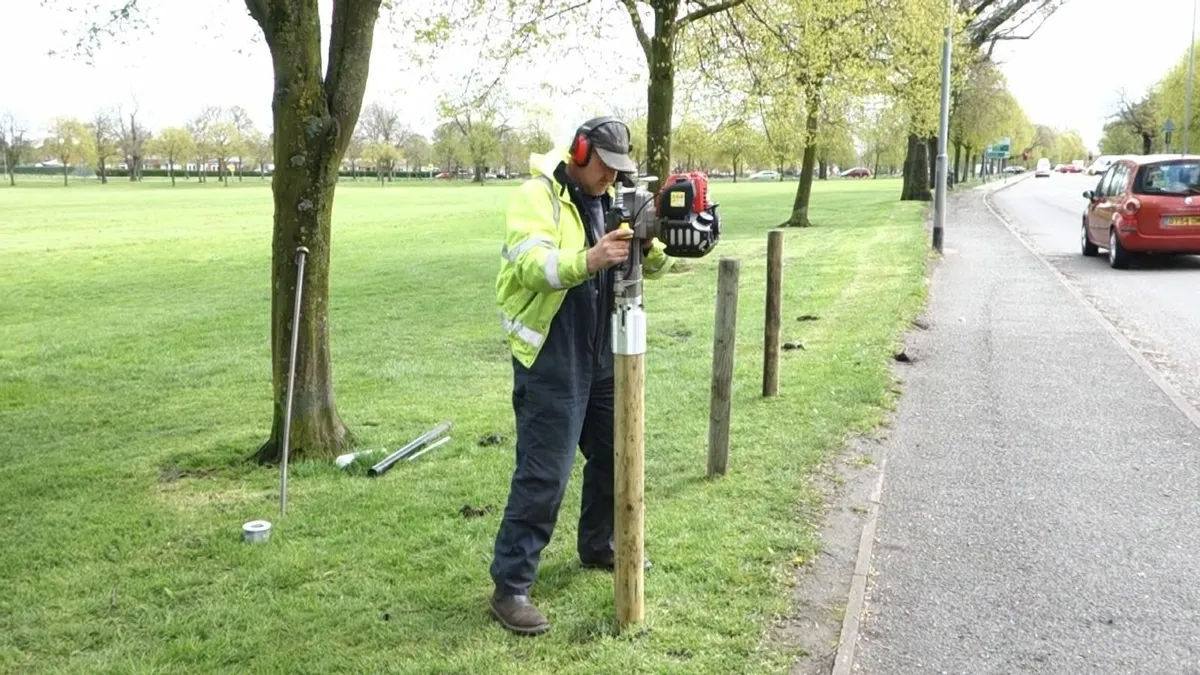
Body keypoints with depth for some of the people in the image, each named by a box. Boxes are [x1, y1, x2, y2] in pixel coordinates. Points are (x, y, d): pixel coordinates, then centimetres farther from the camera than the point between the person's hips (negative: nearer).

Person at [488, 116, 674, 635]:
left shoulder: (609, 199, 11)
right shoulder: (538, 195, -12)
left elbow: (650, 266, 8)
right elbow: (531, 266, -27)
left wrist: (652, 249, -15)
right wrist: (588, 261, -42)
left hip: (602, 354, 8)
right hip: (550, 358, -8)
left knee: (613, 455, 19)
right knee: (543, 475, -8)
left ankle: (598, 547, 40)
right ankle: (509, 588, 2)